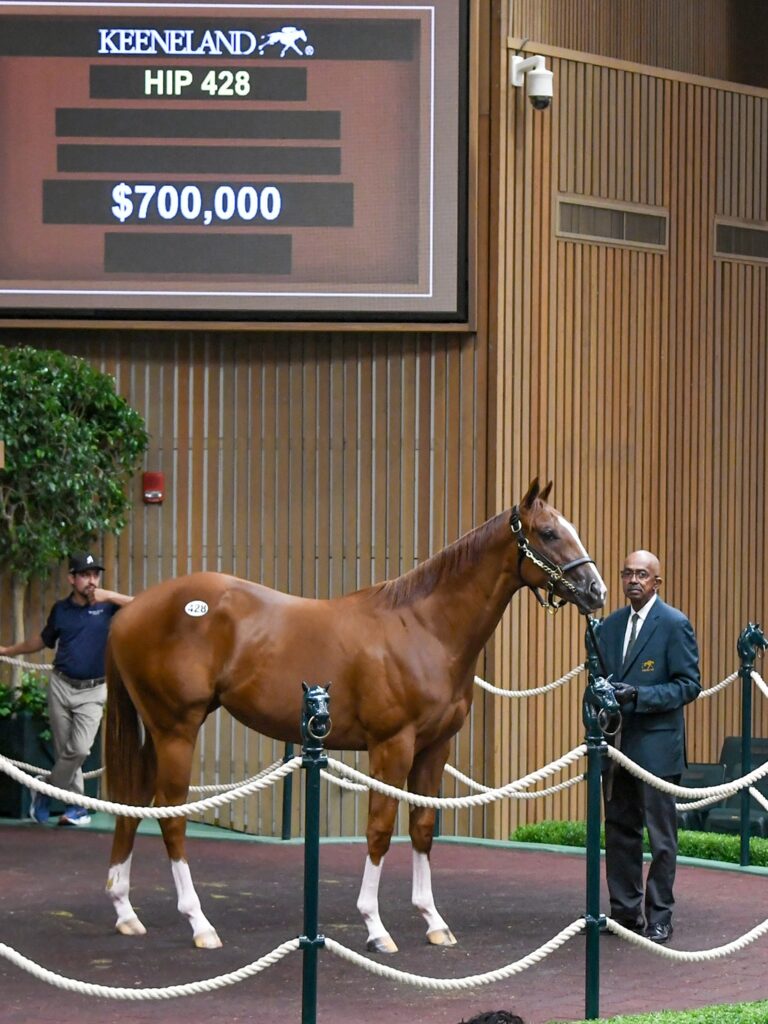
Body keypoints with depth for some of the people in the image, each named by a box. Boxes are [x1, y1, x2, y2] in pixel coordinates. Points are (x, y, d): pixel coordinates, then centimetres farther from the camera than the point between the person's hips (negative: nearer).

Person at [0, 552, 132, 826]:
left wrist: (109, 597, -23)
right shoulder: (61, 609, 5)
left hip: (93, 691, -3)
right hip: (61, 687, 3)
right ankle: (76, 806, 18)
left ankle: (45, 792, 7)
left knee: (80, 749, -14)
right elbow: (43, 640, 22)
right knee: (64, 751, 4)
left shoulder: (107, 606, -5)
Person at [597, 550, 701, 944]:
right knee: (619, 831, 11)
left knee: (661, 837, 0)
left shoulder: (675, 625, -7)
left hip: (656, 747, -6)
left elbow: (689, 685, -11)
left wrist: (637, 696, -21)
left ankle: (659, 918, 6)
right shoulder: (610, 626, 12)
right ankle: (625, 911, 19)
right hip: (617, 746, 6)